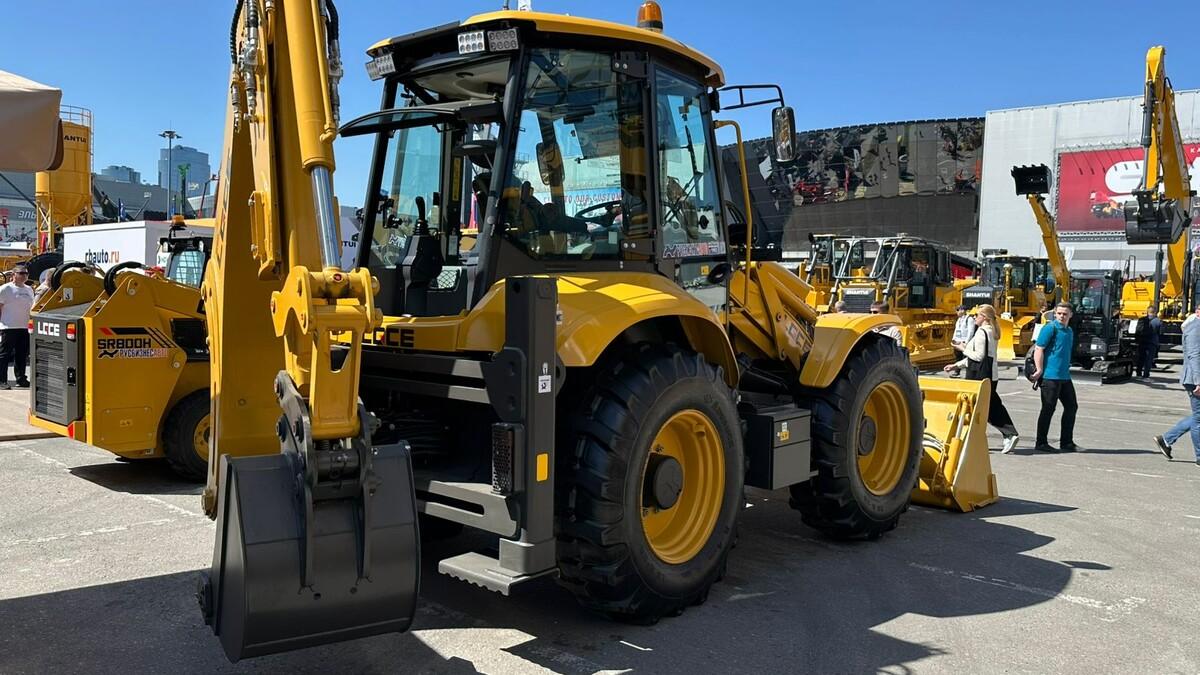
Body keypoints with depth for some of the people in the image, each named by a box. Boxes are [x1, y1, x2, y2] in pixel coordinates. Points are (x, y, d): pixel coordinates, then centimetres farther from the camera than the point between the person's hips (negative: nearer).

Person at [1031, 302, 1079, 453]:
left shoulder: (1070, 331, 16)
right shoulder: (1050, 328, -9)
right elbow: (1038, 349, -14)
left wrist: (1066, 369, 21)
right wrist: (1039, 371, -18)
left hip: (1065, 376, 9)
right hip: (1050, 376, -9)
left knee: (1072, 406, 12)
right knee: (1048, 409, -3)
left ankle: (1067, 442, 21)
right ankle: (1041, 443, 6)